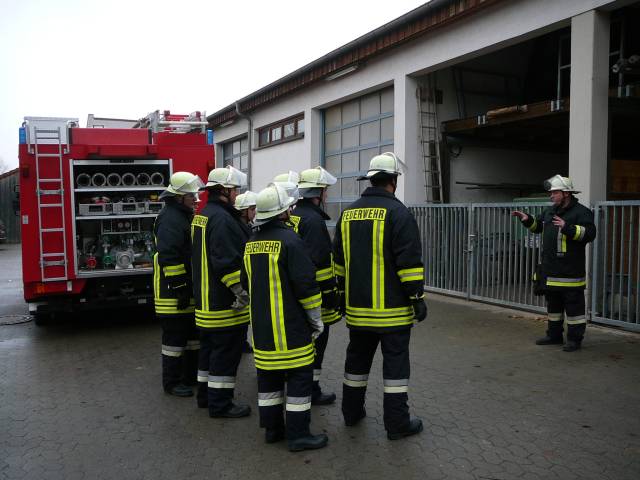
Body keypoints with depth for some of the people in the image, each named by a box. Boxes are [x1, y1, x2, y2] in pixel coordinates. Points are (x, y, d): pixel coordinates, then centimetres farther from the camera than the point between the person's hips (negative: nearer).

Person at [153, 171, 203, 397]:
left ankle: (191, 375, 30)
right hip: (174, 292, -10)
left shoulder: (185, 216, 15)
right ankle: (171, 382, 13)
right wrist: (179, 288, -24)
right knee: (175, 336, 0)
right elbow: (169, 258, -25)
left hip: (190, 290, 10)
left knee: (193, 334, 17)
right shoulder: (170, 219, -18)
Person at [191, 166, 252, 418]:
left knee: (210, 348, 19)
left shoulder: (202, 215, 15)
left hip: (206, 300, 11)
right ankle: (220, 404, 7)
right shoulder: (221, 218, -19)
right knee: (226, 352, -1)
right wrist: (242, 292, -21)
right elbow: (228, 261, -26)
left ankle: (206, 395, 30)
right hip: (224, 302, -11)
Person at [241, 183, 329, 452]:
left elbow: (247, 283, 17)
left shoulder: (252, 243, 9)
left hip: (261, 325, 8)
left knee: (268, 375, 15)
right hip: (291, 327, -8)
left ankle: (272, 428, 25)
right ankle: (298, 434, 7)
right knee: (299, 376, 2)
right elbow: (306, 283, -18)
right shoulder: (289, 240, -16)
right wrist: (316, 319, -8)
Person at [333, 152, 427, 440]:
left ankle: (352, 412, 30)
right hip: (391, 307, -6)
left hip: (358, 306, 6)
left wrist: (343, 292, 22)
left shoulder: (348, 213, 9)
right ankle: (397, 424, 11)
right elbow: (409, 260, -16)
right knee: (395, 362, 4)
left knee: (357, 359, 18)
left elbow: (339, 259, 15)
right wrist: (417, 296, -10)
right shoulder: (397, 212, -11)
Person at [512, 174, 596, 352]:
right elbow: (537, 226, 28)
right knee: (553, 304, 17)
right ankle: (554, 335, 29)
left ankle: (575, 339, 8)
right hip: (550, 270, 9)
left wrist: (567, 227, -31)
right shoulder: (550, 211, 15)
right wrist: (527, 219, 10)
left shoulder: (581, 212, -10)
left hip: (570, 272, -8)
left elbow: (589, 233, -22)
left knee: (573, 306, -1)